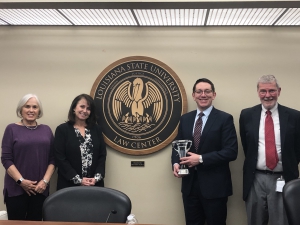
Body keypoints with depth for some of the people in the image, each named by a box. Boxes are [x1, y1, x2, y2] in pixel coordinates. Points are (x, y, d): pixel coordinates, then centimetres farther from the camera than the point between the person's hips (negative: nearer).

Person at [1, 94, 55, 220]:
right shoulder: (12, 129, 1)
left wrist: (45, 180, -5)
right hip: (16, 189, -2)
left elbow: (52, 159, 7)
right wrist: (21, 181, -12)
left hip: (40, 189, 3)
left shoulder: (46, 130, 9)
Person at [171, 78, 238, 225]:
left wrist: (201, 159, -19)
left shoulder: (225, 119, -6)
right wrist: (176, 163, -6)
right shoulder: (185, 119, 10)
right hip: (190, 184, 4)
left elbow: (231, 152, -13)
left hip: (214, 185, -4)